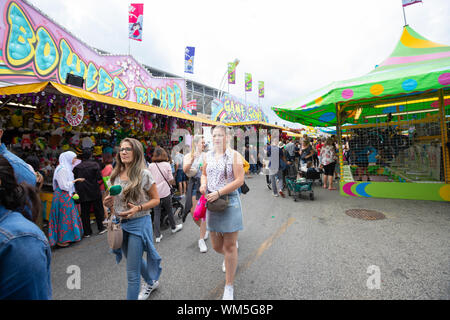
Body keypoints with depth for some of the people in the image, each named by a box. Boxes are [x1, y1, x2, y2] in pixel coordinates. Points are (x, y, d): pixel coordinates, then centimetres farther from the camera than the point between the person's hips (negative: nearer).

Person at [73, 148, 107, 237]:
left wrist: (77, 191, 13)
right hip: (94, 192, -2)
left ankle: (87, 232, 16)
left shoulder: (77, 167, 1)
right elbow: (99, 177, -13)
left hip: (82, 194, 2)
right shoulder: (95, 164, -8)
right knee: (98, 210, 12)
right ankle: (100, 228, 20)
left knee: (85, 213, 10)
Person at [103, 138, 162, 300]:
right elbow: (112, 198, 16)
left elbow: (156, 199, -8)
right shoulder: (115, 175, 4)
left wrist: (138, 208, -23)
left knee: (132, 272, 2)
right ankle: (151, 282, 53)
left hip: (138, 223, -7)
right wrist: (107, 203, -7)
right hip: (120, 223, 7)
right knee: (134, 260, 27)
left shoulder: (144, 174, -13)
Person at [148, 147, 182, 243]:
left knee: (156, 214, 8)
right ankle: (173, 227, 37)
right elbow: (171, 180, -7)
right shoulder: (167, 164, -7)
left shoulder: (150, 166, -2)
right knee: (169, 211, 17)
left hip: (155, 193, 2)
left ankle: (158, 236, 11)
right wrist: (172, 182, 14)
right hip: (165, 192, -1)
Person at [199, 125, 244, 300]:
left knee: (230, 246, 4)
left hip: (230, 202, -4)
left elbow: (239, 180, -13)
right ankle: (229, 257, 52)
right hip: (211, 203, 5)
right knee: (216, 246, 15)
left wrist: (218, 193, -19)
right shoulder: (208, 155, 8)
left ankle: (229, 286, 25)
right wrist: (203, 184, -1)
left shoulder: (234, 155, -7)